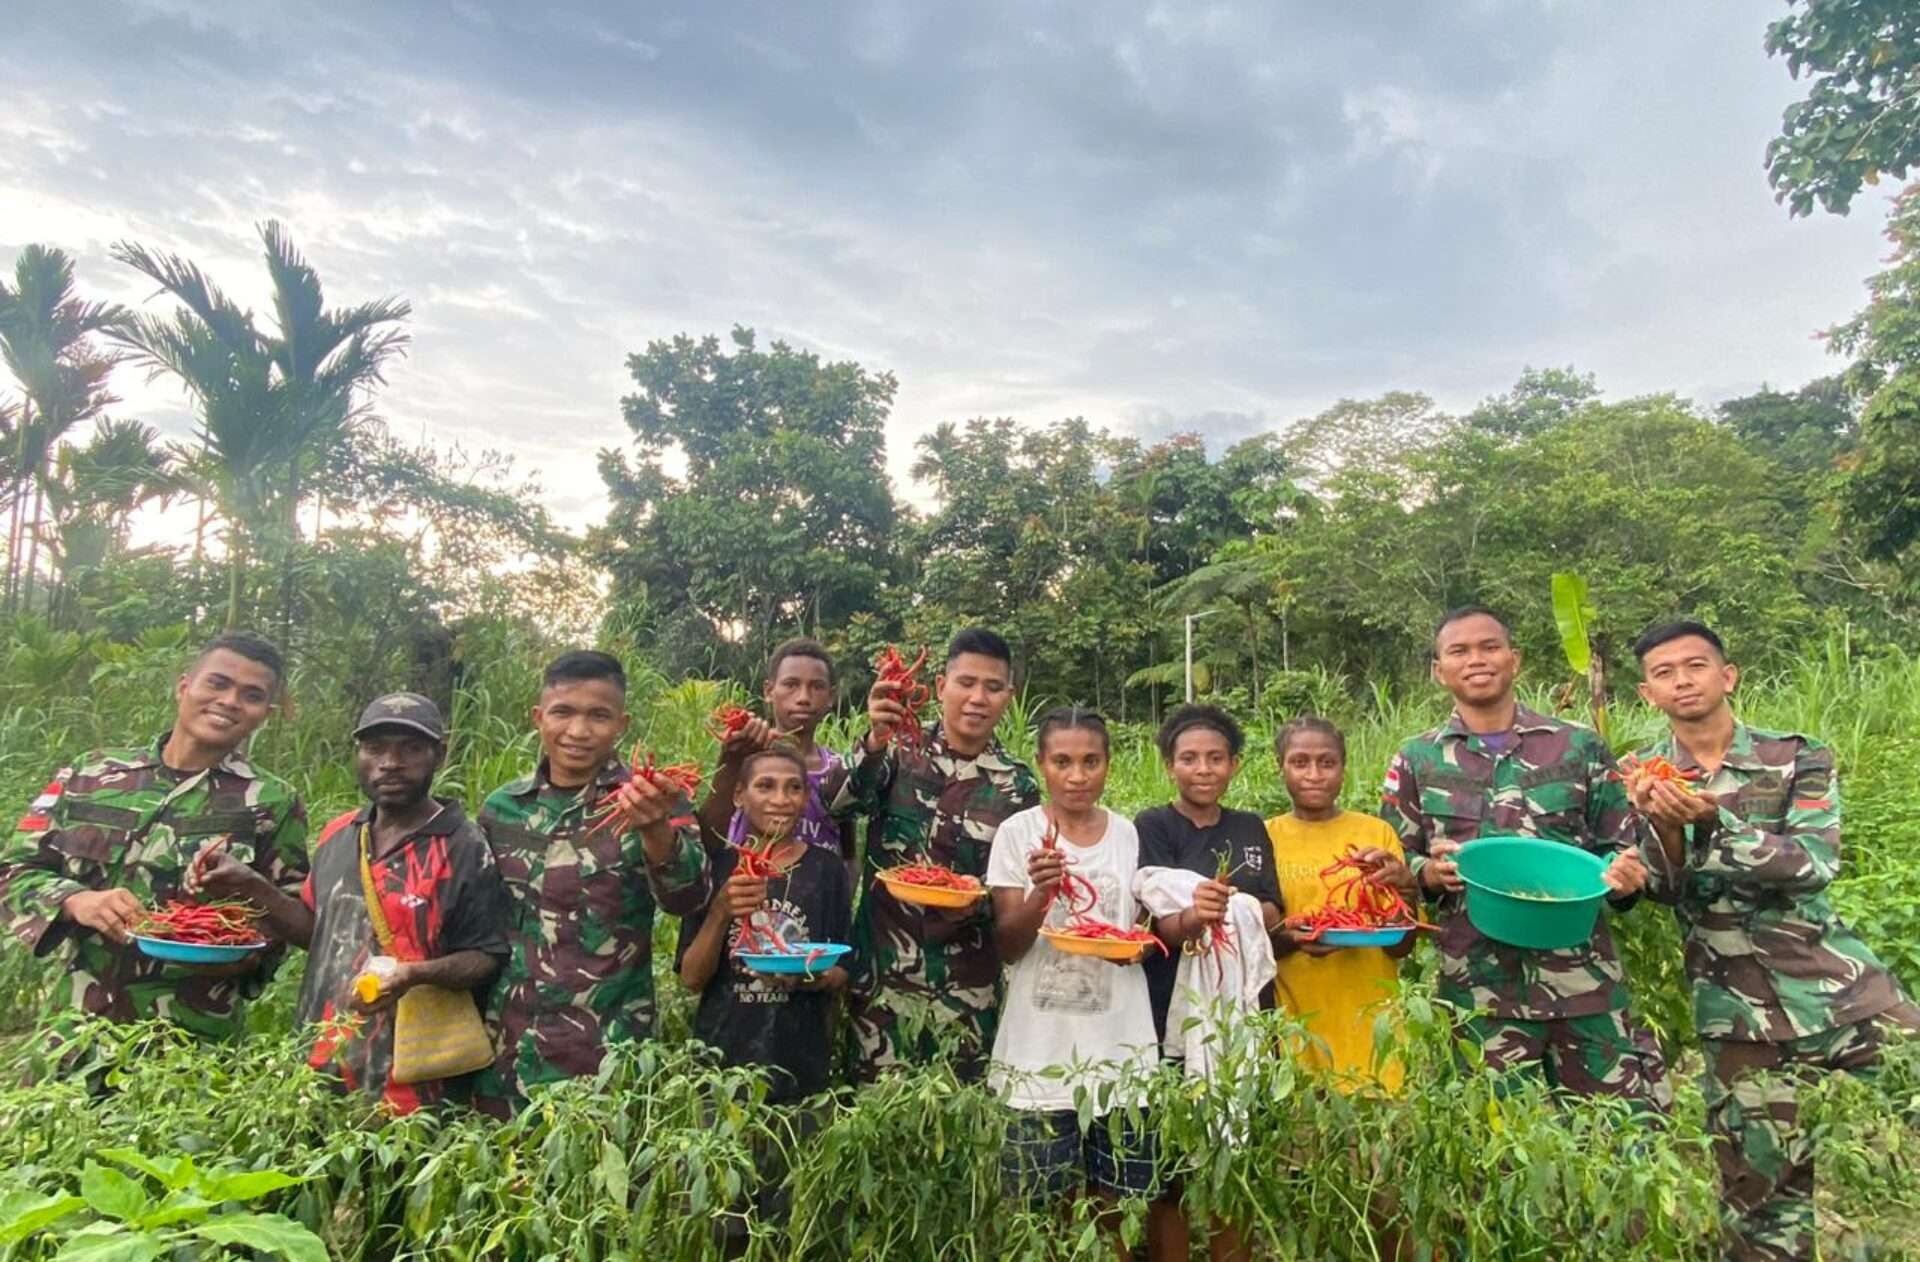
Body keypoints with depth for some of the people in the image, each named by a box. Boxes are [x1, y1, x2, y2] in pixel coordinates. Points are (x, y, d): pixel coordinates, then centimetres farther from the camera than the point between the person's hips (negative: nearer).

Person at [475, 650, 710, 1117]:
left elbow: (686, 897, -24)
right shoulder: (501, 808, 2)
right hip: (506, 1051, 3)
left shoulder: (649, 801, -8)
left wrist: (654, 829, -42)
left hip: (609, 1051, -3)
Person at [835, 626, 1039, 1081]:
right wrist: (875, 744, -37)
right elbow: (844, 806, -20)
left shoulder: (1017, 784, 0)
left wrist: (979, 899, -18)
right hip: (882, 965, -1)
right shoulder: (901, 747, -3)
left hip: (966, 981, 1)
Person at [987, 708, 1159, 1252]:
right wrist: (1040, 893, -26)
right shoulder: (1018, 831, -6)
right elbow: (1006, 946, -8)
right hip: (1042, 1047, -2)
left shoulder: (1129, 834, 2)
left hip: (1121, 1044, 2)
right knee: (1048, 1202, 6)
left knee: (1117, 1198, 10)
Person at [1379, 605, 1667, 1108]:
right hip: (1480, 990, 0)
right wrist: (1430, 873, -14)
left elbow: (1621, 844, 11)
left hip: (1584, 980, 1)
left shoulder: (1578, 745, 6)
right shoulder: (1416, 761, 4)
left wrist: (1624, 874, -10)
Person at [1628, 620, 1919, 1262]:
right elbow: (1664, 889, -6)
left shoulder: (1799, 757, -3)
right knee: (1761, 1180, 7)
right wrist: (1664, 825, -25)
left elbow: (1813, 864, -16)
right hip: (1736, 1005, 0)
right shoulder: (1643, 777, -1)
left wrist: (1714, 821, -29)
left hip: (1839, 984, 0)